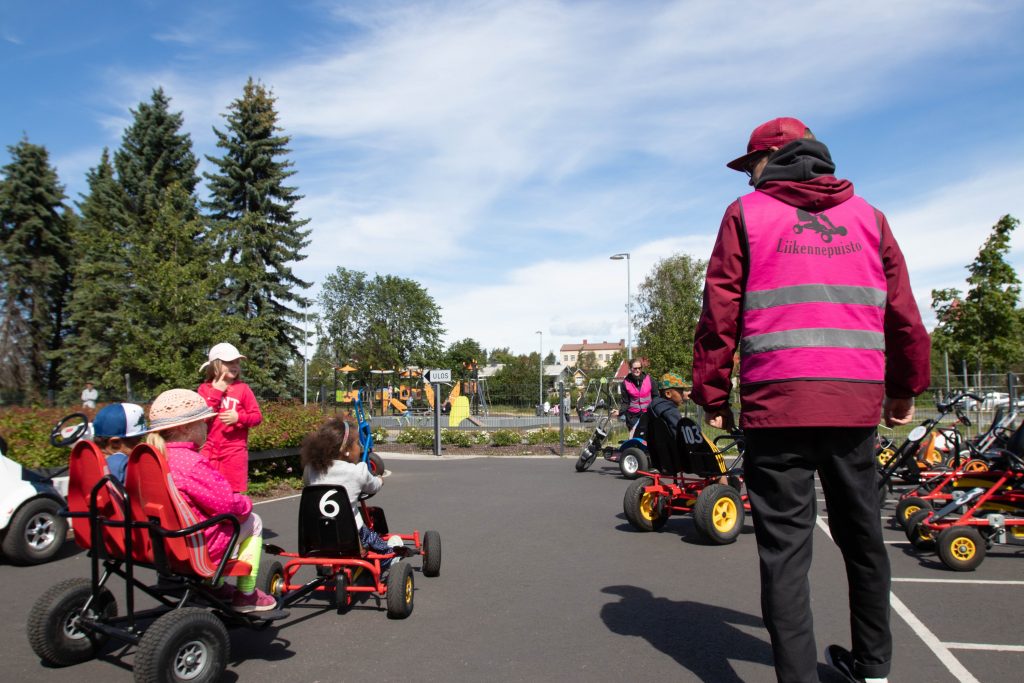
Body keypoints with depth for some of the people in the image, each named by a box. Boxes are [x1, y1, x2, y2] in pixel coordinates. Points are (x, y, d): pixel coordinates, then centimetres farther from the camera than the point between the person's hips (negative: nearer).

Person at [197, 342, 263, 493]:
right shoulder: (205, 388, 4)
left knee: (232, 492, 2)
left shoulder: (242, 388, 0)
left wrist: (238, 417, -19)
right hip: (209, 450, 2)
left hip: (234, 451, -2)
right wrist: (215, 392, -9)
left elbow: (257, 417, 0)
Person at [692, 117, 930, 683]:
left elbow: (719, 314, -2)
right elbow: (902, 313, 14)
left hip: (777, 405, -4)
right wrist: (904, 389, 23)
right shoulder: (867, 216, 14)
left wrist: (712, 395, 3)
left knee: (784, 548, 1)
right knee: (861, 536, 18)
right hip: (856, 406, 4)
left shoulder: (746, 214, 4)